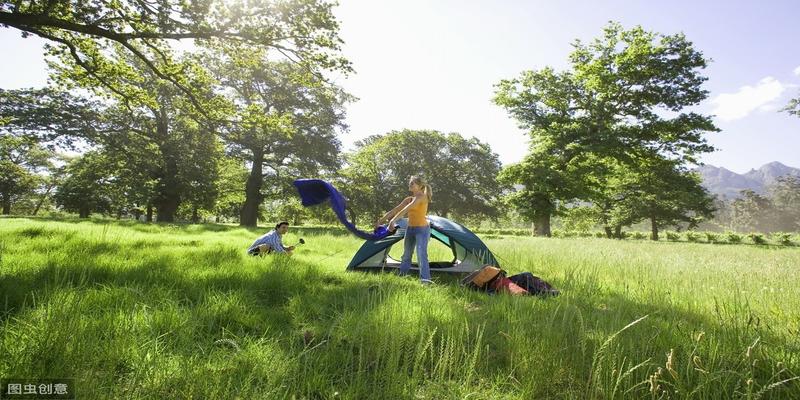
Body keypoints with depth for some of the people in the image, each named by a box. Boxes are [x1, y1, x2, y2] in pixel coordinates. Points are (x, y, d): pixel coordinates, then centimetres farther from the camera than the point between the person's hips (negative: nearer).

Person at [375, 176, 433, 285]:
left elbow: (406, 209, -25)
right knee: (406, 255, 15)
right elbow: (395, 210, 11)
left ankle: (425, 279, -16)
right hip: (410, 228, 8)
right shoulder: (408, 199, 11)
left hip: (422, 229, -8)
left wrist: (393, 220, -32)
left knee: (421, 254, -16)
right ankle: (401, 276, 27)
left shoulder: (421, 196, -14)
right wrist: (381, 220, 7)